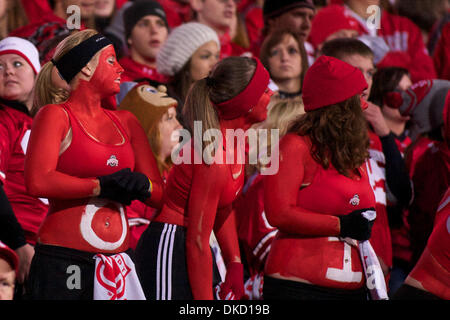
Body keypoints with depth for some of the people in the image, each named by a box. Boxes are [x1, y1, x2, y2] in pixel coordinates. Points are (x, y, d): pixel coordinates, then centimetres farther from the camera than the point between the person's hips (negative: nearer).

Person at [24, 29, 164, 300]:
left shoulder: (126, 122, 18)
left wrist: (143, 186, -9)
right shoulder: (56, 116, 0)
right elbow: (37, 182, -16)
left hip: (118, 257, 5)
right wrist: (103, 186, -11)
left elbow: (160, 195, 15)